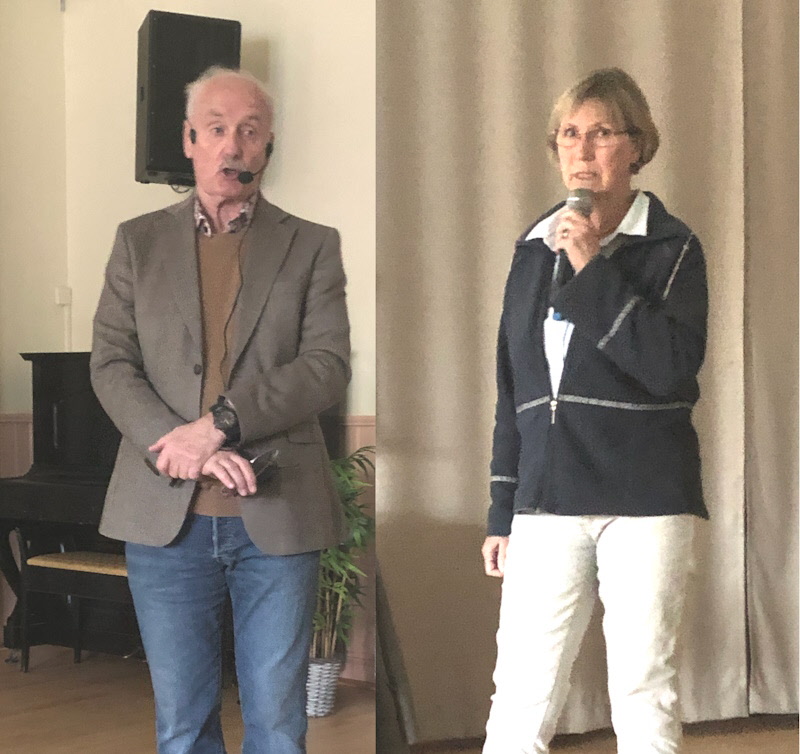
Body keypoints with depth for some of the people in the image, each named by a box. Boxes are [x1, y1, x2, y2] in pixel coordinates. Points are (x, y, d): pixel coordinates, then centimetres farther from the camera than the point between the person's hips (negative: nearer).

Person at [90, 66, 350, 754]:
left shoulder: (312, 246, 6)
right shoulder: (139, 241, 10)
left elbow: (328, 366, -5)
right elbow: (110, 365, 2)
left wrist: (219, 423, -17)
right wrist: (186, 448, -14)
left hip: (277, 516, -1)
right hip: (166, 516, 1)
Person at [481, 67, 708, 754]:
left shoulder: (671, 247, 1)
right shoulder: (535, 249, 13)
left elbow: (675, 364, -15)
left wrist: (593, 270, -16)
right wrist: (501, 513, 14)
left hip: (645, 497, -3)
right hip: (547, 499, 3)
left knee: (644, 688, 4)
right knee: (519, 695, 0)